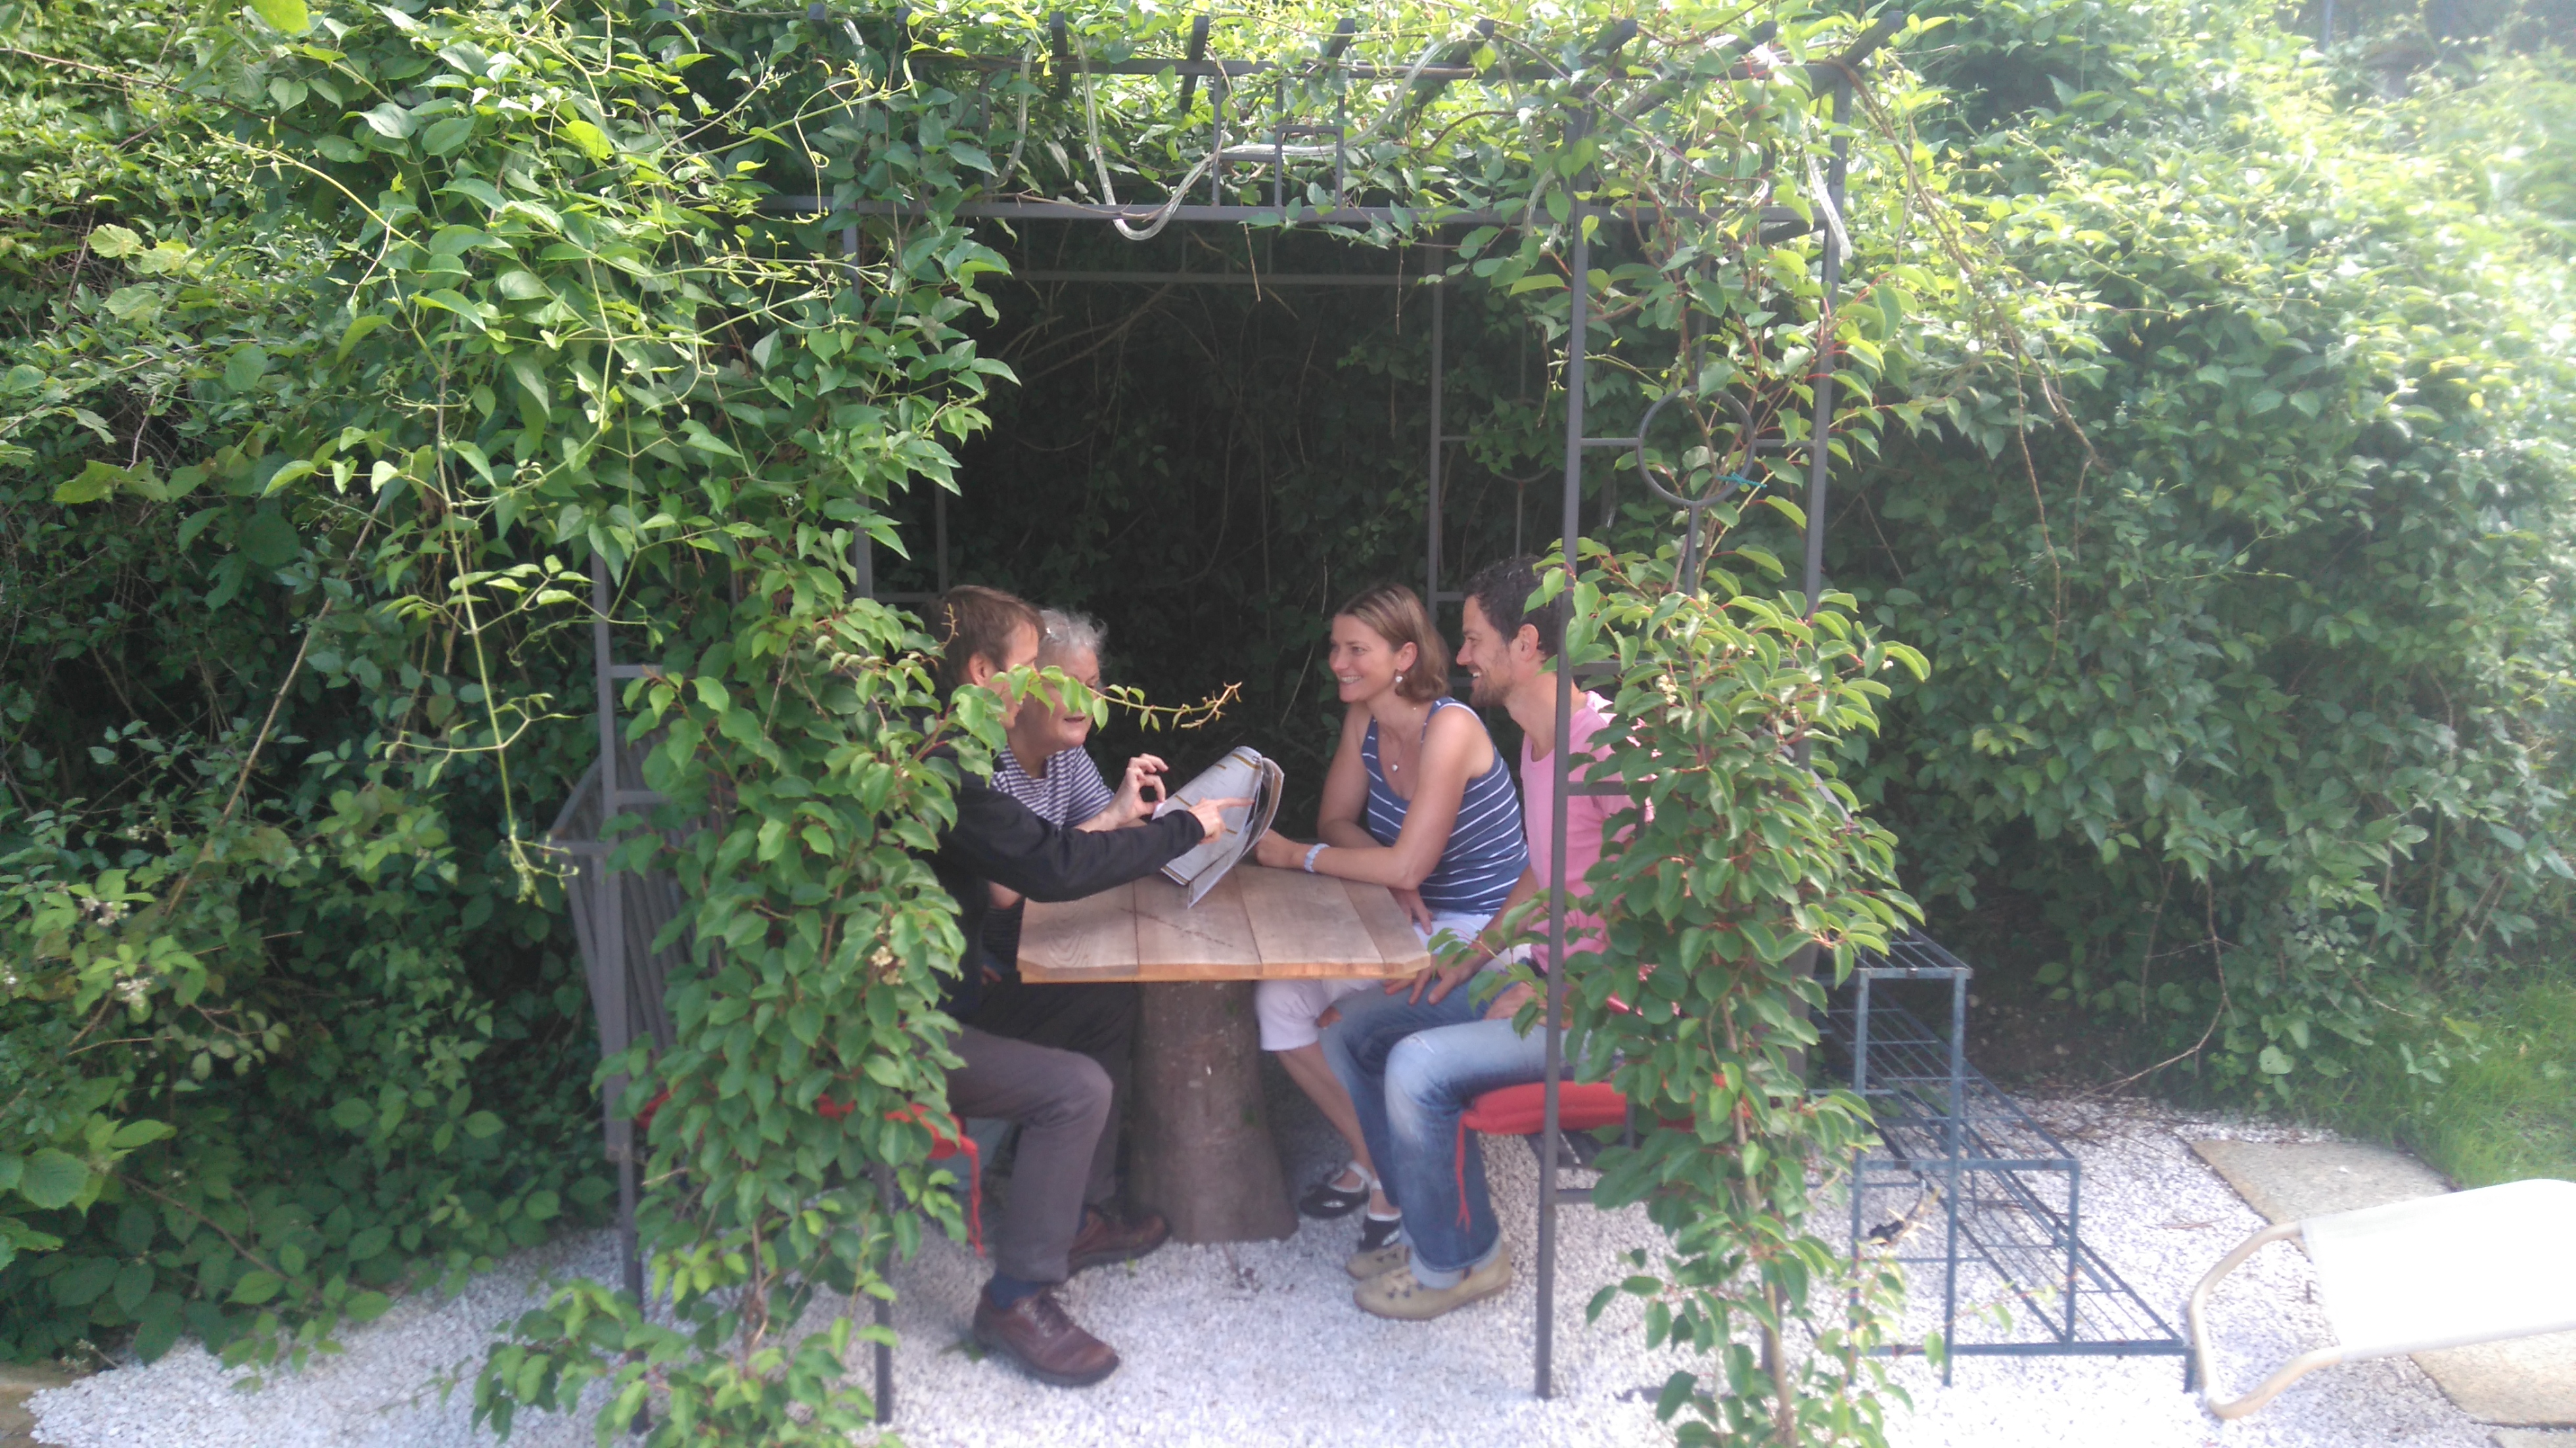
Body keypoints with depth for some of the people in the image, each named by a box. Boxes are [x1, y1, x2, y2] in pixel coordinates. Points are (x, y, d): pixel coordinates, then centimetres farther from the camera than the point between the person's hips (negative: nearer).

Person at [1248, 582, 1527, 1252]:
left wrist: (1297, 856, -17)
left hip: (1478, 931, -8)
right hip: (1412, 916, 8)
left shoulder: (1449, 727, -23)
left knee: (1344, 1024, -23)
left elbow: (1407, 864, -27)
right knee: (1279, 1000, -10)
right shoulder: (1363, 718, 2)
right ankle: (1374, 1157, 7)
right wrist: (1391, 873, -14)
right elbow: (1337, 822, 7)